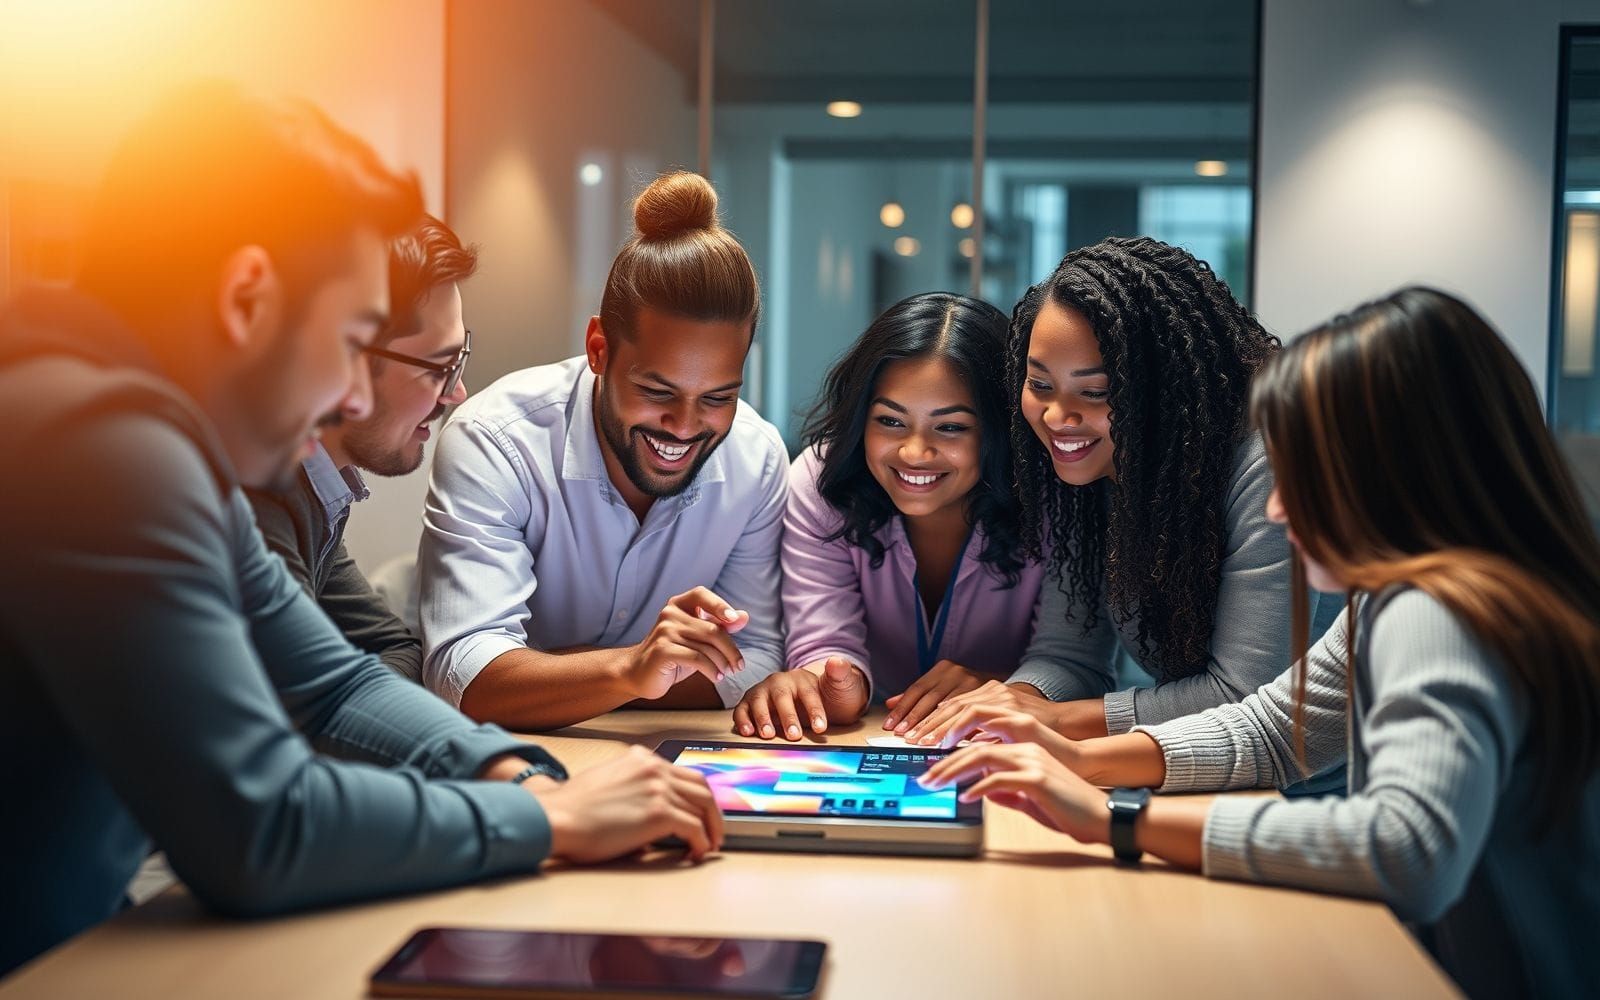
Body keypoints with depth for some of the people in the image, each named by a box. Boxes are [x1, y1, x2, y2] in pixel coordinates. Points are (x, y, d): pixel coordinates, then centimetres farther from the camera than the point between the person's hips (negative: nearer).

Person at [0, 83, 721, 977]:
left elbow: (334, 685, 12)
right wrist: (549, 818, -14)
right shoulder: (106, 441, -24)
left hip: (73, 944, 8)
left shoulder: (180, 449, 5)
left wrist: (517, 774, -4)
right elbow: (261, 831, -26)